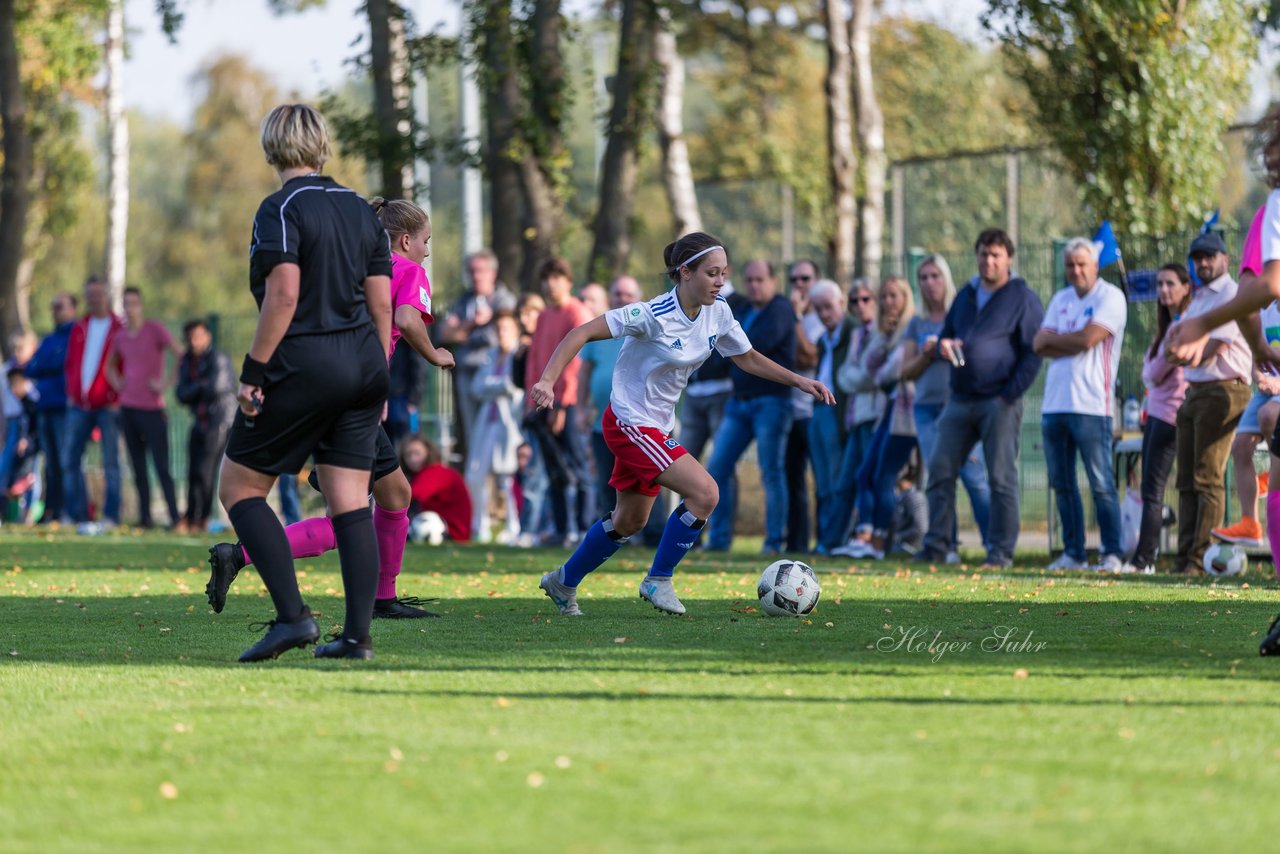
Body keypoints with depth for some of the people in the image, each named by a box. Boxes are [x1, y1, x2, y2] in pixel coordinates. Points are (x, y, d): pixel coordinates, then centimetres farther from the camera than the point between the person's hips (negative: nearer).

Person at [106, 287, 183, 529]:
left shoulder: (156, 330, -5)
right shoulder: (120, 337, 12)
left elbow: (181, 358, -10)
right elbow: (110, 366, 31)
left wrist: (166, 384, -11)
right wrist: (117, 384, 14)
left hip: (152, 408, -6)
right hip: (128, 407, 6)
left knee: (161, 467, -9)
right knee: (138, 468, 6)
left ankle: (174, 516, -10)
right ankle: (144, 516, 9)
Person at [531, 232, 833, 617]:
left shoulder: (717, 313, -3)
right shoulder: (653, 315, -25)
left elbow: (747, 358, 13)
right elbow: (582, 333, -24)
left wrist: (799, 381, 3)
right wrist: (547, 381, -33)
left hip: (658, 426, 9)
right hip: (630, 422, -9)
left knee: (630, 520, 19)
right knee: (704, 492, -19)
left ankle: (564, 582, 37)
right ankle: (659, 581, -5)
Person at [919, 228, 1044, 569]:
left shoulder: (1023, 298, -3)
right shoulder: (966, 295, 17)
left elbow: (1033, 352, -7)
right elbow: (947, 335, 25)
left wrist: (1010, 395, -15)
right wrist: (945, 346, -1)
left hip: (1000, 402, -6)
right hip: (960, 399, 6)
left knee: (1001, 477, -4)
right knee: (941, 470, 2)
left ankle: (1001, 551, -1)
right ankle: (936, 544, 7)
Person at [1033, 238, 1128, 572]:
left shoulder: (1110, 297, -3)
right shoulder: (1061, 300, 17)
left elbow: (1087, 338, -15)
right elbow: (1039, 345, 7)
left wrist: (1054, 339, 2)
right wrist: (1074, 343, -7)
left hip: (1090, 405, -7)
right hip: (1054, 403, 7)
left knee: (1101, 484, -8)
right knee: (1062, 483, 8)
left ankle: (1113, 554, -5)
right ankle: (1073, 553, 14)